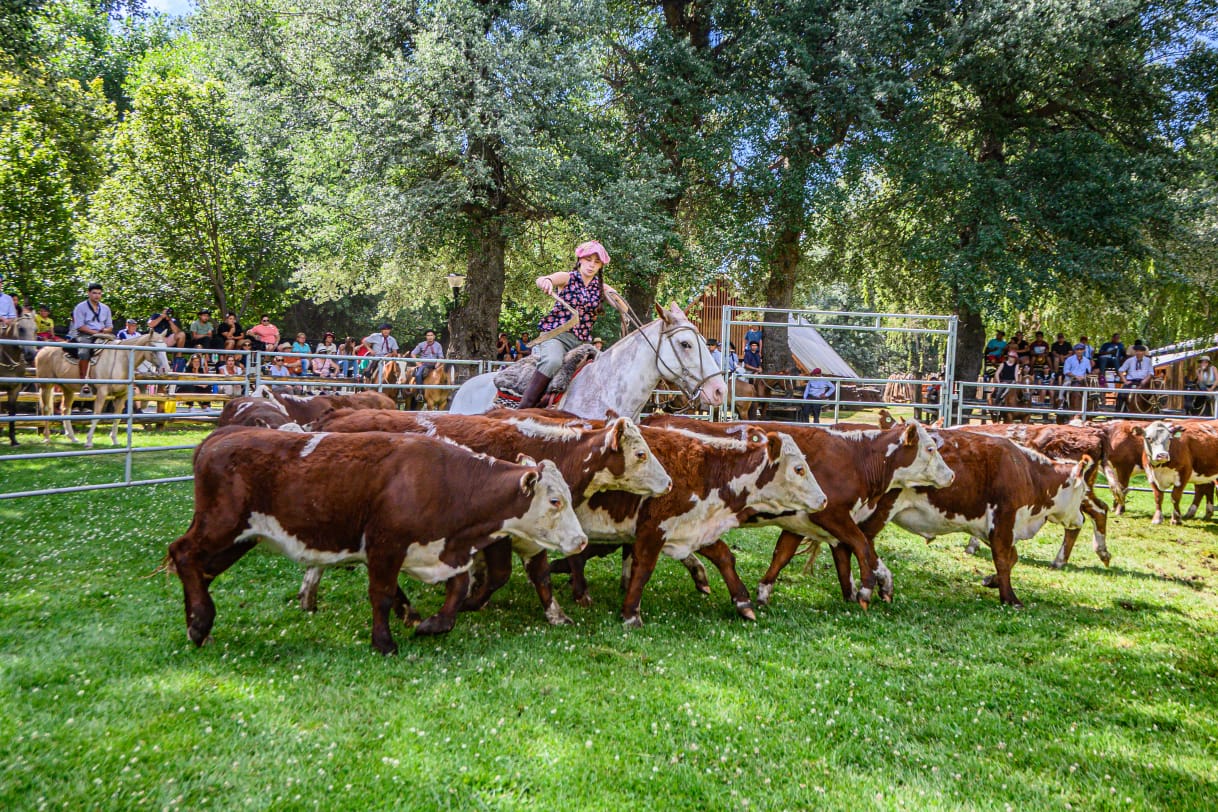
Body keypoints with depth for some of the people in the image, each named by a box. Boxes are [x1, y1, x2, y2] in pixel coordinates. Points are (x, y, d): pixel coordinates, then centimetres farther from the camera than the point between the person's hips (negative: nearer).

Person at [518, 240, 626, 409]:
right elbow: (540, 280, -16)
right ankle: (524, 408, -31)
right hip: (556, 334, -5)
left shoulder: (601, 287, 14)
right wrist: (546, 281, -41)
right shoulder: (567, 278, 3)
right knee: (553, 361, -33)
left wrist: (615, 296, -15)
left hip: (582, 341, 6)